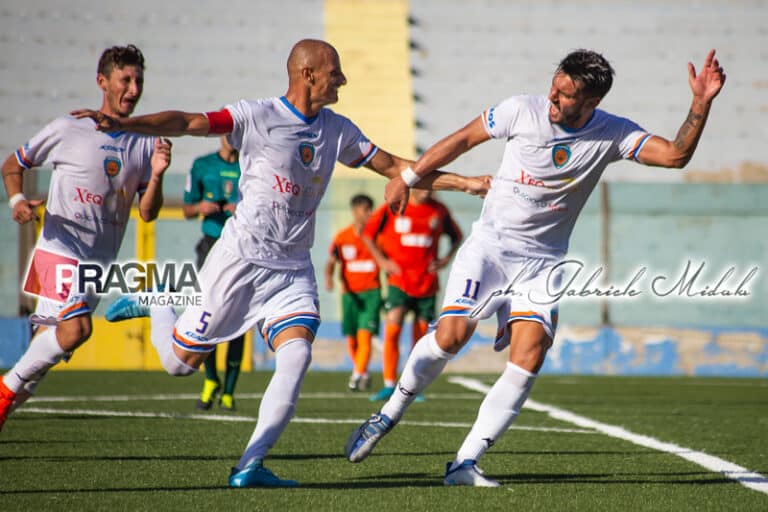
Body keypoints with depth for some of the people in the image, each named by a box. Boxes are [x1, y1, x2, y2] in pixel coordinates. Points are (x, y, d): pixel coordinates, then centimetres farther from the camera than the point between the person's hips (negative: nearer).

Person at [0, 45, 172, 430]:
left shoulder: (145, 144, 8)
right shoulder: (69, 130, -2)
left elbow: (147, 214, 6)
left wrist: (156, 176, -11)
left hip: (101, 262, 5)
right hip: (60, 249, -5)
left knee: (59, 335, 7)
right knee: (75, 329, -23)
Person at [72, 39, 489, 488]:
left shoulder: (338, 131, 8)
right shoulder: (257, 117, -10)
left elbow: (393, 167, 16)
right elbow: (188, 123, -18)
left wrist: (465, 183, 11)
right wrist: (122, 124, -32)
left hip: (294, 270, 4)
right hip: (241, 260, -4)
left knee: (297, 354, -20)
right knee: (181, 361, 3)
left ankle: (250, 467, -16)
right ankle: (154, 307, 37)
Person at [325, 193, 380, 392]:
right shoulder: (341, 238, 1)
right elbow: (331, 262, 2)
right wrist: (329, 278, -18)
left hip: (371, 293, -2)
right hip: (350, 294, 2)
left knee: (364, 335, -17)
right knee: (351, 339, 8)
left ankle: (357, 376, -19)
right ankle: (363, 373, 28)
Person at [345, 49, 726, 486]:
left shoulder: (612, 135, -7)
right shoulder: (523, 110, -10)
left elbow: (677, 155, -13)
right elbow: (462, 140, 3)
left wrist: (701, 103, -27)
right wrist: (408, 178, 7)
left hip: (542, 261, 2)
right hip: (490, 244, -2)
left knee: (530, 356, -16)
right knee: (451, 335, -19)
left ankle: (465, 464, -10)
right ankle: (389, 416, 7)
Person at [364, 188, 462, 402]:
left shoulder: (439, 211, 5)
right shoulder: (392, 208, -2)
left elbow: (456, 237, 19)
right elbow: (368, 234, 8)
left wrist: (445, 259, 3)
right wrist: (382, 260, -2)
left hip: (427, 283, 2)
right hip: (399, 280, -2)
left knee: (420, 335, 4)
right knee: (392, 329, -17)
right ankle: (389, 385, -13)